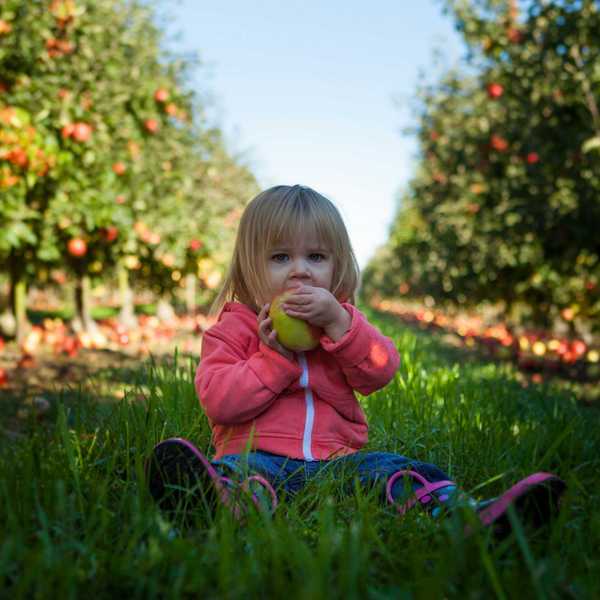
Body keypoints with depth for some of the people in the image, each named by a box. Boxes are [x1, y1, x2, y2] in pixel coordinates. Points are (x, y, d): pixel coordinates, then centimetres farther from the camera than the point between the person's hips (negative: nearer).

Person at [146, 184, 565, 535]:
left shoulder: (343, 319, 17)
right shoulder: (236, 327, 7)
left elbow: (382, 373, 1)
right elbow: (217, 401, -5)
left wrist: (338, 323, -13)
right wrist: (275, 356, -14)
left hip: (336, 458, 4)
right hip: (259, 454, -3)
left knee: (406, 471, -21)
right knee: (235, 471, -36)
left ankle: (475, 518, -43)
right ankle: (227, 505, -69)